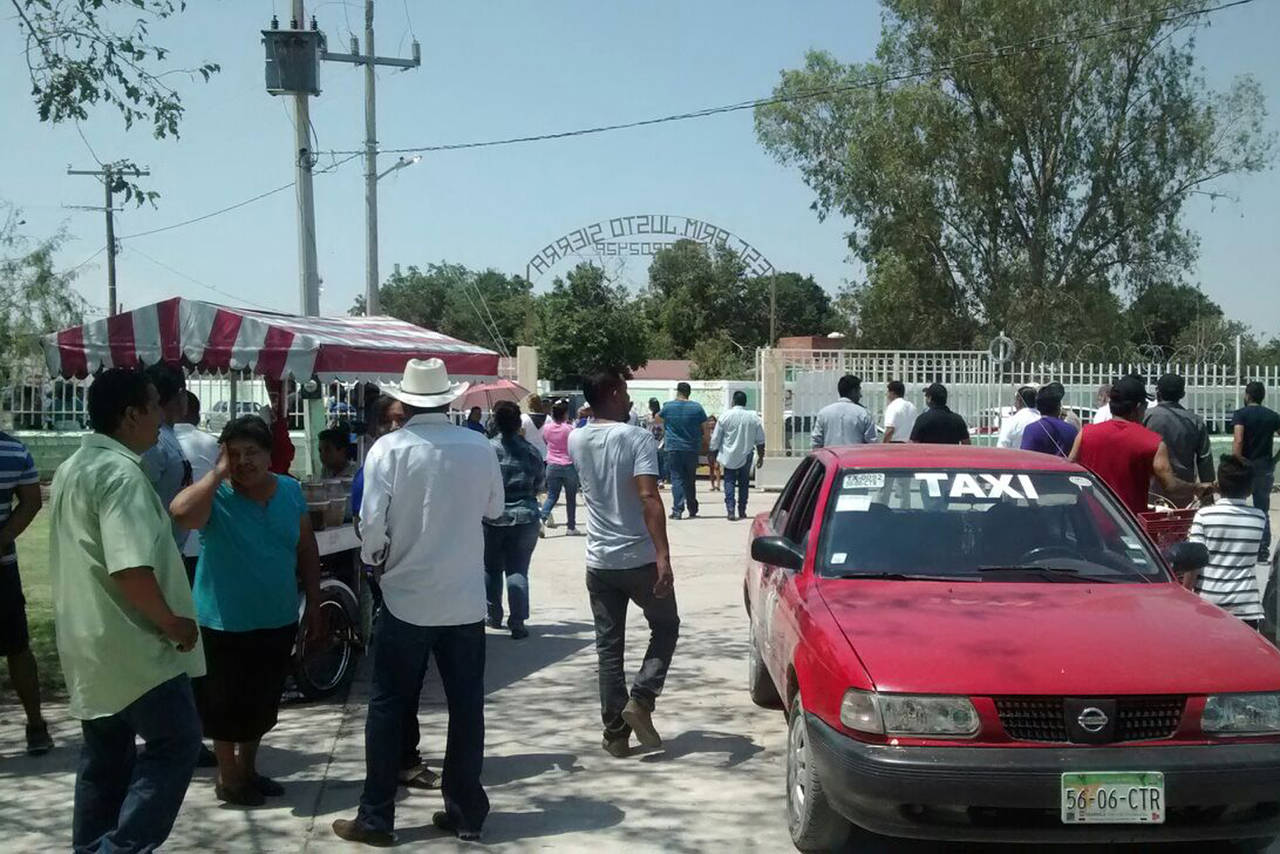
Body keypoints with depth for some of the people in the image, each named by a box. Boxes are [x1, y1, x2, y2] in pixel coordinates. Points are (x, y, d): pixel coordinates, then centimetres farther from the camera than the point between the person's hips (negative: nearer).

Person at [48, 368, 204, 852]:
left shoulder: (73, 468, 13)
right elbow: (131, 569, -29)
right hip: (131, 645, -10)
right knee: (176, 742, -2)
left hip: (90, 642, 10)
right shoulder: (120, 471, -20)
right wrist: (172, 623, -17)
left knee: (106, 755, 17)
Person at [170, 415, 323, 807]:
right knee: (227, 705, 7)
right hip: (226, 625, -5)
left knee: (263, 703, 18)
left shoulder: (291, 491, 1)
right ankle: (228, 779, 26)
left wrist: (314, 604, 8)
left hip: (279, 622, 5)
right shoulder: (216, 497, -13)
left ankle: (248, 769, 37)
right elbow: (181, 511, -37)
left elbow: (307, 550, 9)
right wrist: (219, 472, -27)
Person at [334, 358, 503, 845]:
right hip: (466, 599, 2)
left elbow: (372, 524, -14)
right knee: (466, 707, 10)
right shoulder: (480, 448, -3)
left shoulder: (389, 448, -11)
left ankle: (376, 818, 15)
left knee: (389, 708, 9)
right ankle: (466, 813, 18)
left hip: (406, 598, -2)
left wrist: (374, 559, 7)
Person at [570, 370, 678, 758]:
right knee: (666, 627, 17)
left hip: (599, 562, 4)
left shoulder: (576, 441, 3)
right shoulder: (637, 438, -14)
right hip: (640, 559, -4)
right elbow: (649, 499, -24)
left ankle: (615, 733, 11)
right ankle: (640, 699, 2)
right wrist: (663, 556, -27)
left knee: (608, 648, 10)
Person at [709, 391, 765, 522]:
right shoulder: (754, 418, 0)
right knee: (744, 483, 13)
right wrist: (761, 456, 17)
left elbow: (715, 439, -1)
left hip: (729, 457, -2)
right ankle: (742, 511, 17)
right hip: (746, 456, 2)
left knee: (729, 482, 2)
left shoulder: (725, 416, -6)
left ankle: (731, 510, -9)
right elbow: (760, 441, 6)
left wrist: (713, 455, 10)